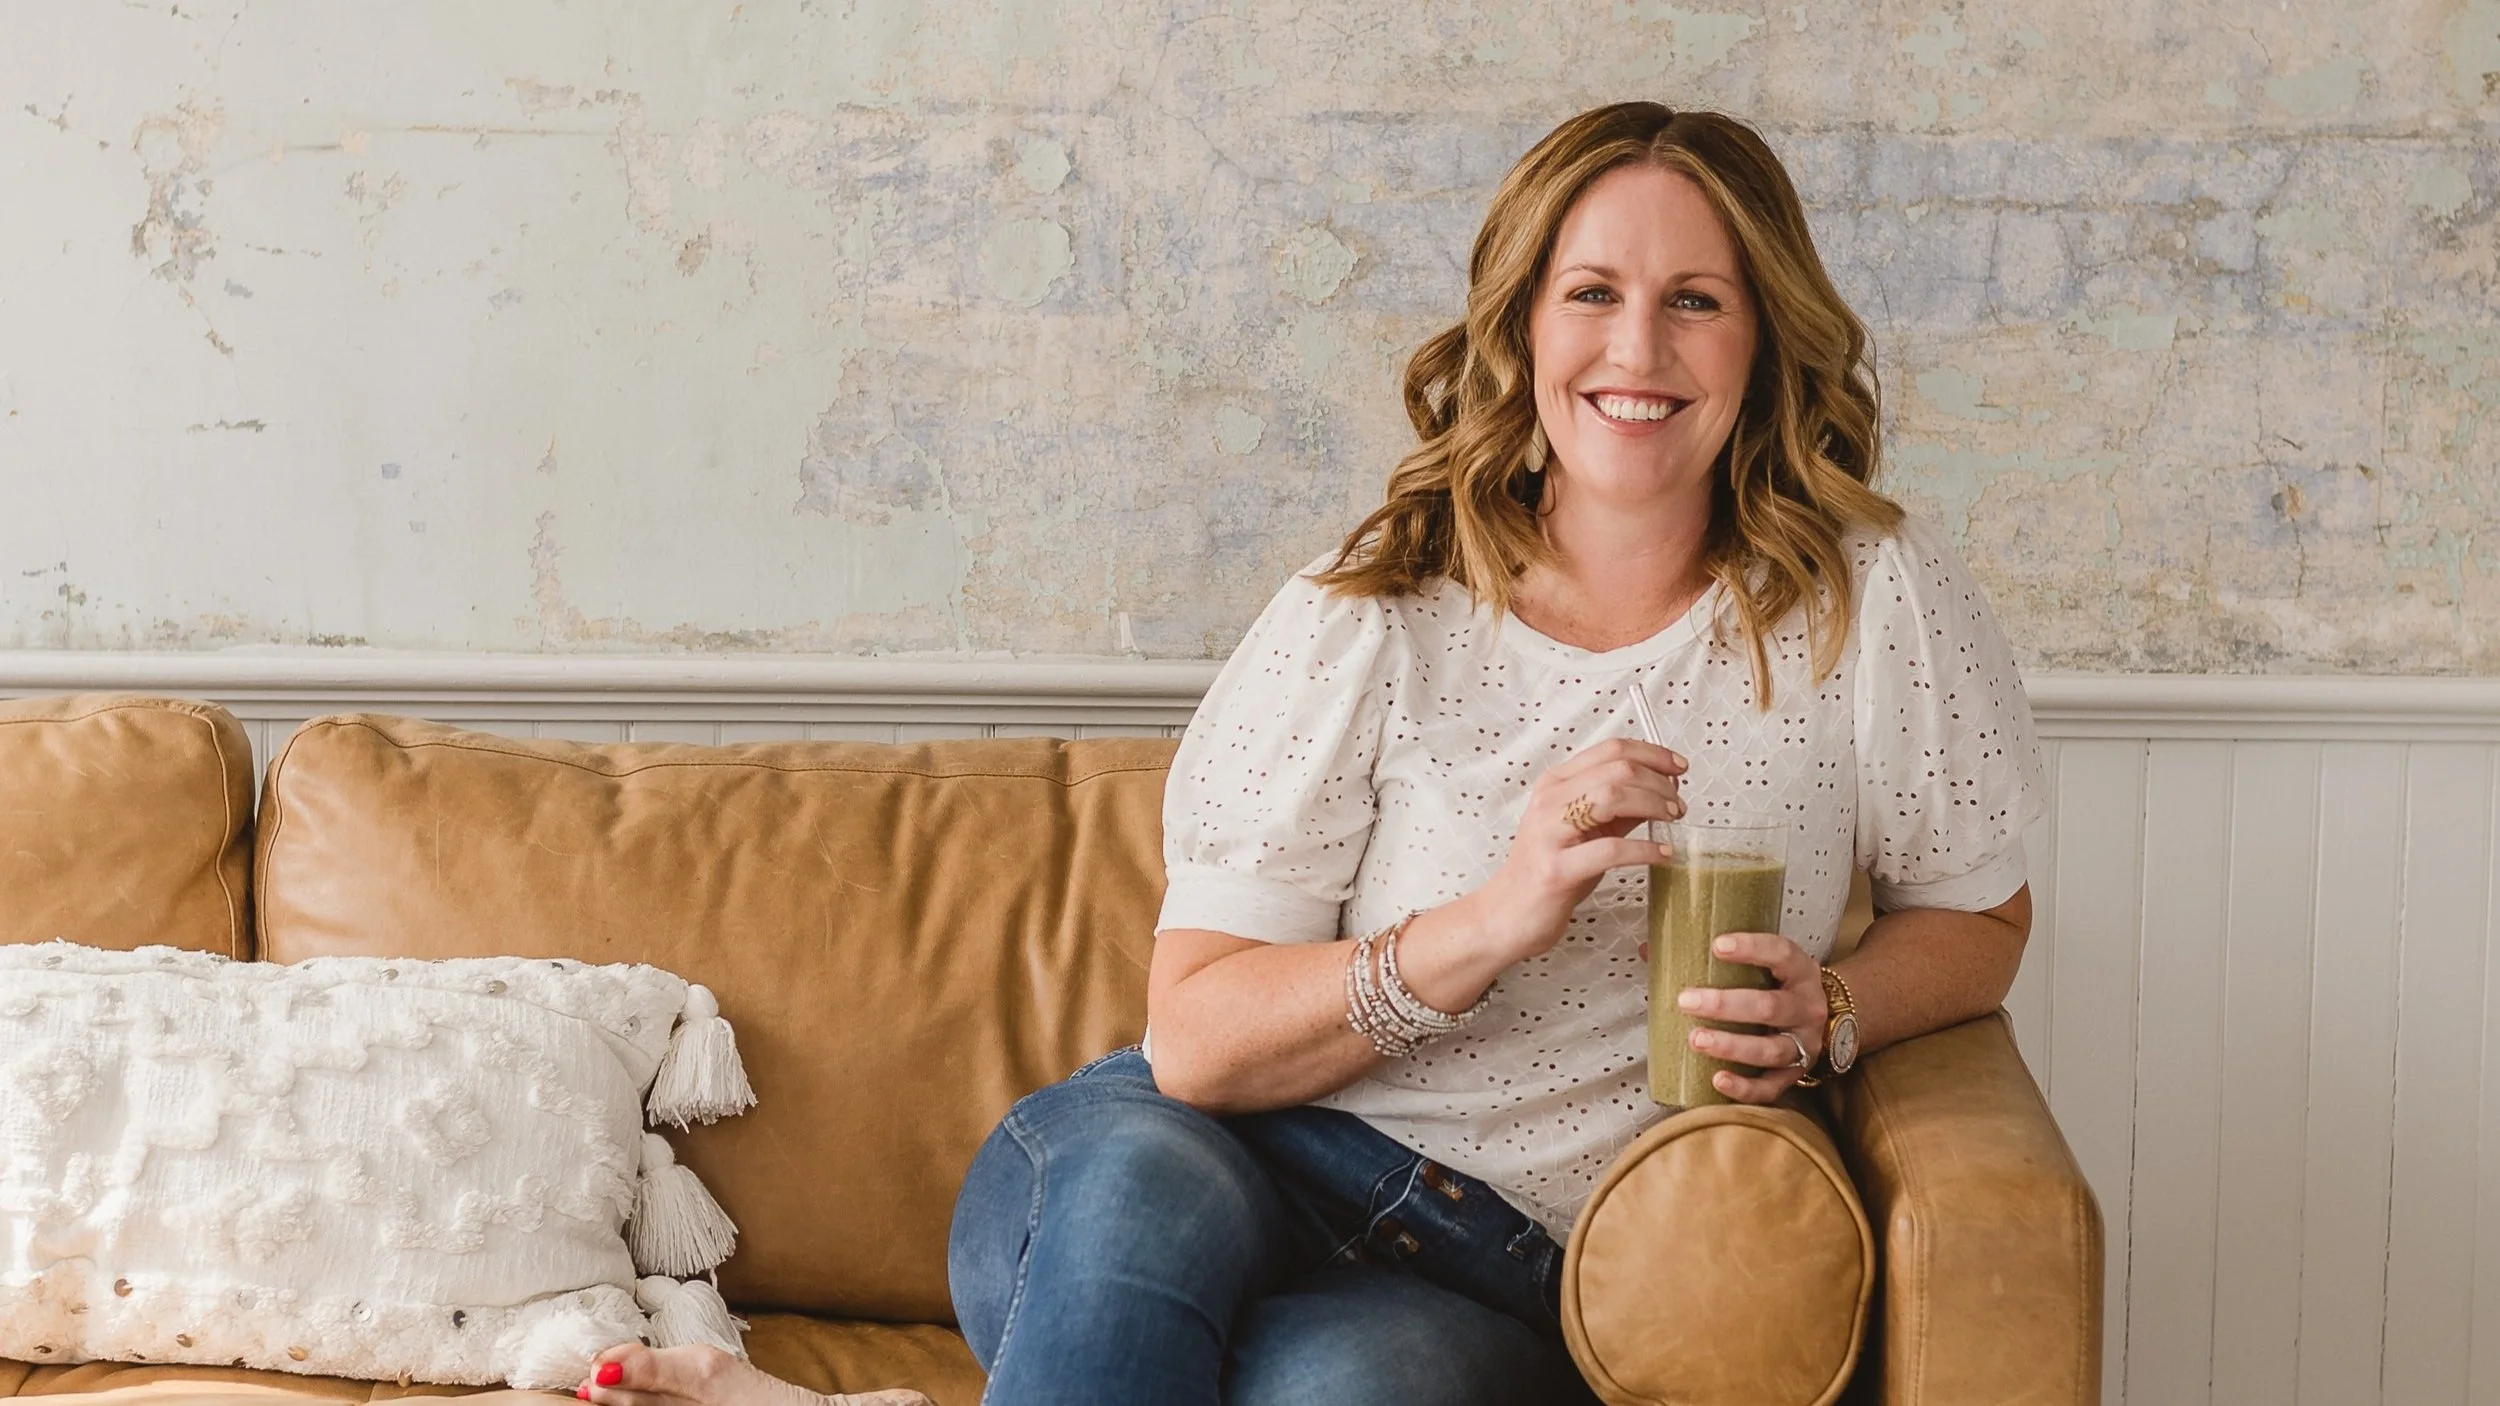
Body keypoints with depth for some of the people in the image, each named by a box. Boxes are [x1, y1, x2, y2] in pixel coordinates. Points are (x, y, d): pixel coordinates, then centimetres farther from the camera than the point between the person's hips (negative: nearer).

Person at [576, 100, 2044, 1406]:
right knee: (1135, 1174, -37)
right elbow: (1194, 1040, -7)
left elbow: (1979, 919, 14)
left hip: (1515, 1278, 0)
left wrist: (1822, 1015, -8)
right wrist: (1489, 925, -22)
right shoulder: (1372, 615, -3)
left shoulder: (1873, 597, 0)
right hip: (1251, 1161, 0)